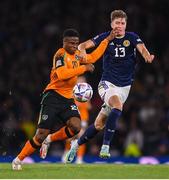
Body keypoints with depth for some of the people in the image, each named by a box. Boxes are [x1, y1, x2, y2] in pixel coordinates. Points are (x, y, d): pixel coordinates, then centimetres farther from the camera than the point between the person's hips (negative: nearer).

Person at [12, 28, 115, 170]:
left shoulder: (76, 54, 14)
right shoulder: (61, 55, -11)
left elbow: (92, 57, 29)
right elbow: (61, 74, -27)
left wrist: (107, 40, 27)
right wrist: (83, 68, -22)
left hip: (67, 98, 7)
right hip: (53, 96, -7)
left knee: (75, 127, -19)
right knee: (42, 134, -11)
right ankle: (18, 160, 6)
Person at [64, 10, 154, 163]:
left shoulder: (132, 37, -1)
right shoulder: (106, 37, -2)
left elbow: (141, 48, -20)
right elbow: (82, 46, -6)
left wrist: (147, 56, -44)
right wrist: (85, 58, -29)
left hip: (125, 86, 2)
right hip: (108, 83, -2)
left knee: (99, 124, 3)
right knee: (118, 106, -33)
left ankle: (77, 144, 24)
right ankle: (105, 146, -28)